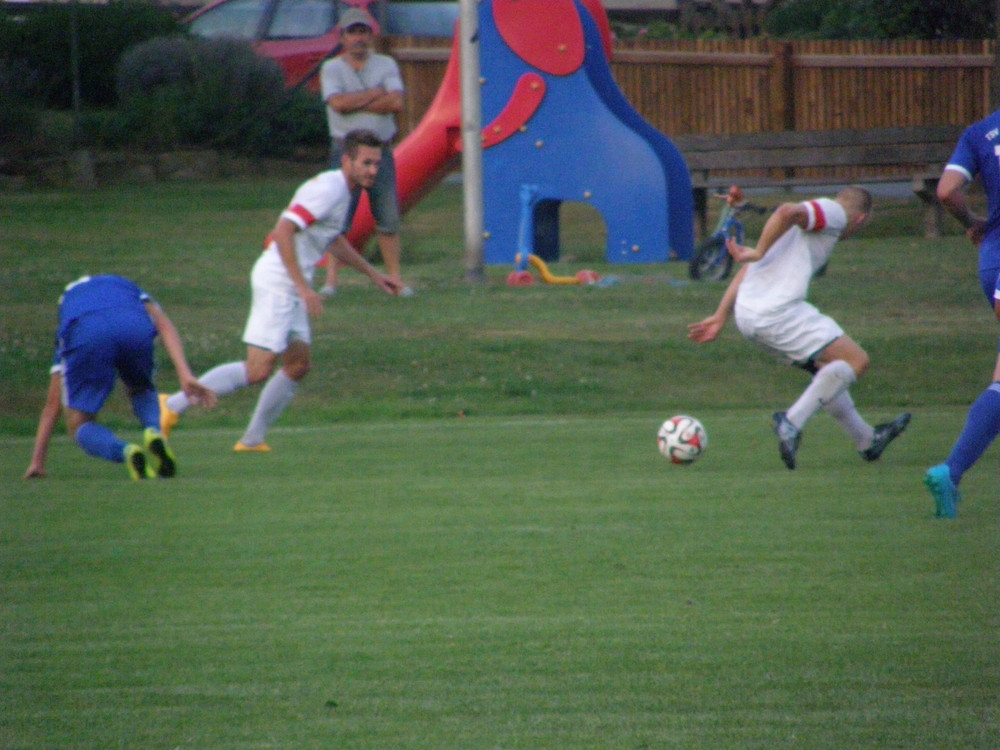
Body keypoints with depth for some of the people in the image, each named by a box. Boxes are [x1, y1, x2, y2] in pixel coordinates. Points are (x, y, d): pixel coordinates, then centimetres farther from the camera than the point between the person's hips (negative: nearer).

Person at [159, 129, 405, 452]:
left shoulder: (341, 190, 15)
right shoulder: (328, 190, -17)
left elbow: (334, 239, 33)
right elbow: (284, 232, -25)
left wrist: (373, 274, 36)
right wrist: (303, 287, -27)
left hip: (291, 288, 10)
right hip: (277, 282, -10)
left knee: (299, 365, 11)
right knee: (258, 369, -14)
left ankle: (253, 439, 17)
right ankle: (173, 405, -12)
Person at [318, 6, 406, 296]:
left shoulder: (386, 65, 8)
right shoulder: (331, 69, 2)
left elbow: (396, 103, -8)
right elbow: (338, 103, -16)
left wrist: (356, 104, -11)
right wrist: (375, 94, -8)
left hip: (382, 150, 2)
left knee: (389, 220, 3)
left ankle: (395, 279, 8)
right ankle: (330, 280, -6)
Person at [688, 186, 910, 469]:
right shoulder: (833, 213, 1)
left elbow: (748, 269, 24)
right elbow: (787, 212, -21)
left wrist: (720, 316, 22)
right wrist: (758, 253, -13)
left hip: (748, 316, 9)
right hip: (779, 313, -9)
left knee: (825, 368, 25)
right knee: (855, 360, -4)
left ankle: (867, 440, 36)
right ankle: (792, 423, -17)